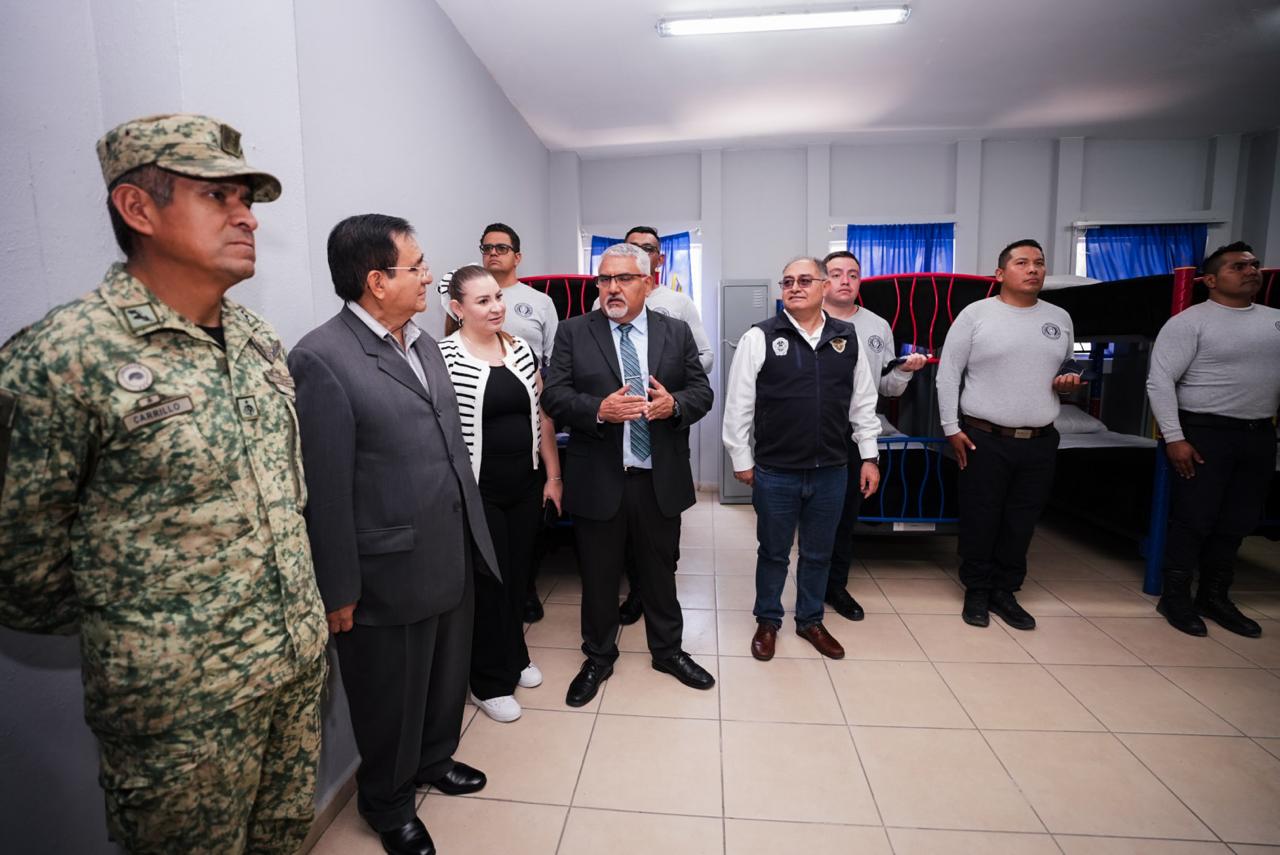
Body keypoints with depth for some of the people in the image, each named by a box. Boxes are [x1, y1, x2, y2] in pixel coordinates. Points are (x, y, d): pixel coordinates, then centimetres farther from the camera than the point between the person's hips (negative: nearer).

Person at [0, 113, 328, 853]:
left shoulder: (259, 340, 3)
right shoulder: (62, 358, -18)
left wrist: (296, 619, 14)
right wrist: (132, 629, 2)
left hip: (302, 660, 6)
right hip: (181, 699, -5)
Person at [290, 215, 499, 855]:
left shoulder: (421, 340, 7)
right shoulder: (321, 358, -18)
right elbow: (325, 489, -17)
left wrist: (473, 534, 14)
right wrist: (339, 590, -13)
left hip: (454, 557, 7)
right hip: (392, 573, -7)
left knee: (448, 675, 25)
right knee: (392, 699, 17)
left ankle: (435, 760, 53)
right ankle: (388, 802, 44)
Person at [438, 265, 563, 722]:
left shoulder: (521, 349, 6)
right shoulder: (444, 356, -12)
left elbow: (541, 415, 9)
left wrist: (553, 475, 8)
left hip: (527, 487, 5)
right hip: (478, 492, -5)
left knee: (517, 575, 18)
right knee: (487, 582, 8)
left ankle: (515, 657, 40)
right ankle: (490, 681, 28)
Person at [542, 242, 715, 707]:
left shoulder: (677, 332, 5)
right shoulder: (573, 332, 0)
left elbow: (702, 390, 4)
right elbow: (554, 395, -7)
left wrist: (675, 404, -17)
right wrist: (599, 409, -24)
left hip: (661, 479, 2)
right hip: (597, 481, -1)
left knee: (660, 570, 18)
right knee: (598, 576, 14)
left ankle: (668, 650, 39)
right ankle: (598, 657, 36)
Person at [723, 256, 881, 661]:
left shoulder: (848, 338, 4)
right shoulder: (759, 337, -7)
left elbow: (863, 402, 10)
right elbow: (738, 404, -5)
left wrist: (869, 457, 9)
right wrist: (742, 460, -4)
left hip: (831, 472, 3)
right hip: (775, 473, -3)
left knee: (818, 554, 18)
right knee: (773, 552, 13)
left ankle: (810, 621, 38)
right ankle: (767, 622, 34)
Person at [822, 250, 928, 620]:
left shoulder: (878, 327, 10)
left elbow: (886, 388, 12)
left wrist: (904, 371, -7)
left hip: (857, 437, 4)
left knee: (846, 516, 13)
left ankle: (836, 585, 29)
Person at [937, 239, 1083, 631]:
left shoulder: (1059, 318, 11)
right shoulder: (976, 314, -3)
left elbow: (1066, 367, 24)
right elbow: (948, 374, -4)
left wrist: (1070, 379, -2)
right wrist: (952, 429, -8)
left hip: (1040, 442, 4)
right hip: (984, 439, -4)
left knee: (1021, 523, 11)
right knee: (979, 521, 5)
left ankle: (1004, 591, 26)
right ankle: (976, 591, 21)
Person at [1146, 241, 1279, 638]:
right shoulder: (1189, 322, -8)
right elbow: (1159, 382, -13)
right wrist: (1174, 438, -17)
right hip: (1206, 433, -6)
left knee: (1237, 522, 12)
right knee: (1193, 519, -1)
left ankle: (1215, 596, 25)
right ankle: (1175, 597, 12)